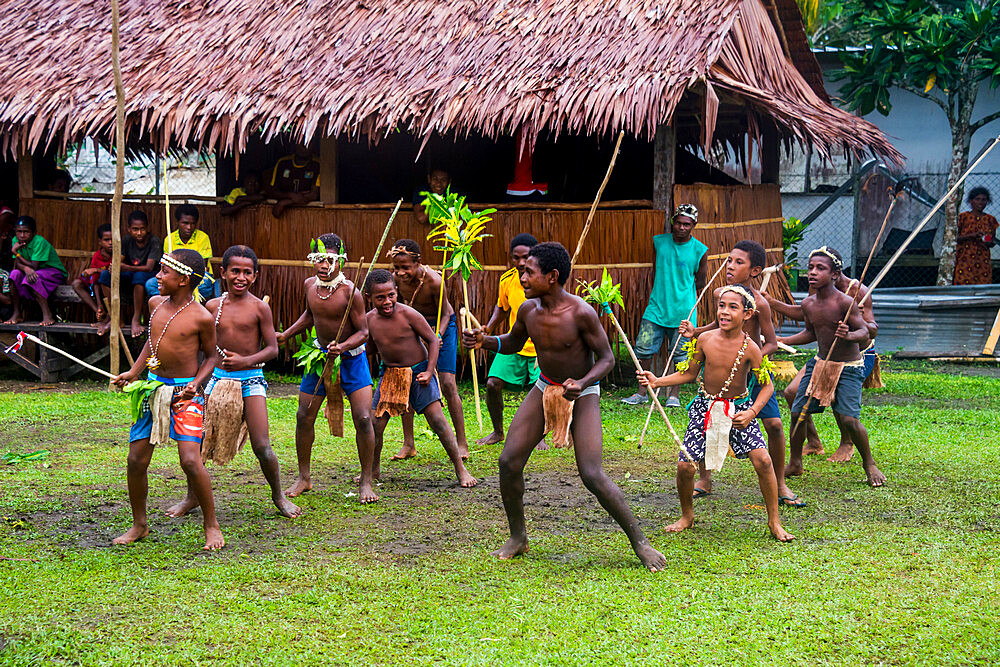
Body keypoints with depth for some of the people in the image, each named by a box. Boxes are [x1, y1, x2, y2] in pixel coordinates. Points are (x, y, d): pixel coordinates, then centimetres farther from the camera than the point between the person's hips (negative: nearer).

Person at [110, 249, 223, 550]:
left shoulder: (201, 317, -11)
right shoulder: (156, 303, 5)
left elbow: (211, 355, 1)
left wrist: (196, 382, -14)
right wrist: (133, 372, 13)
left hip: (184, 393, -6)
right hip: (152, 388, 6)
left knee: (190, 460, -16)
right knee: (136, 460, 4)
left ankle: (211, 525, 1)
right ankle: (139, 525, 22)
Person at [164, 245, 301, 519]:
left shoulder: (259, 308, -5)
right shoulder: (213, 306, 5)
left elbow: (272, 348, -5)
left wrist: (246, 360, -19)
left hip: (251, 380, -3)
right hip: (218, 377, 3)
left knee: (262, 447, -8)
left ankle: (278, 495, 14)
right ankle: (192, 497, 18)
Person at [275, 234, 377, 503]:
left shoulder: (349, 291, -21)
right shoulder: (310, 284, -3)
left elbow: (363, 331, -17)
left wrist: (342, 347, -33)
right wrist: (286, 335, 12)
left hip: (351, 357, -5)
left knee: (363, 419, -12)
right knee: (304, 417, 5)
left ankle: (366, 481, 3)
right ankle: (304, 478, 22)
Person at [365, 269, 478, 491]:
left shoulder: (408, 314, -18)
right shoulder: (369, 320, -5)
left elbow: (433, 340, -11)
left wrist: (429, 372, -16)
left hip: (418, 371, -4)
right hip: (389, 374, 4)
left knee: (437, 419, -11)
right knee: (374, 423, -1)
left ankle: (460, 469, -3)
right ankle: (374, 470, 21)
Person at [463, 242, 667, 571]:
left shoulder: (581, 313, -25)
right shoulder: (528, 310, -8)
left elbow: (607, 358, -16)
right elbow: (512, 344, 12)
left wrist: (581, 384, -33)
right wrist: (483, 341, -7)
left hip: (583, 394, -6)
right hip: (544, 389, 6)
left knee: (592, 476, -17)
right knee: (509, 461, -3)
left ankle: (640, 542, -2)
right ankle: (518, 537, 16)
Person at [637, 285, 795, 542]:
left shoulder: (750, 348, -14)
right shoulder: (705, 340, -7)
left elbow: (767, 385, -6)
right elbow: (690, 374, 7)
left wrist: (752, 412, -20)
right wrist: (656, 381, -2)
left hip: (739, 408, -2)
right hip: (705, 406, 2)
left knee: (762, 460, -17)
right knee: (685, 465, -7)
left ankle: (774, 521, 1)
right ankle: (687, 515, 21)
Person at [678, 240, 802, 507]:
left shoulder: (759, 303, -18)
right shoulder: (719, 294, -4)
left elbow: (771, 343, -13)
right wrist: (694, 333, 0)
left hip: (755, 368, -4)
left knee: (774, 424, -11)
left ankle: (780, 485, 7)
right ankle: (704, 480, 14)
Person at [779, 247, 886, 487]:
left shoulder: (844, 302, -20)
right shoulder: (808, 303, 0)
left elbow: (864, 331, -20)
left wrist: (849, 335, -41)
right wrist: (782, 341, 11)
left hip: (848, 368, -6)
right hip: (820, 364, 6)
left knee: (848, 419, -17)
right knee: (797, 412, 2)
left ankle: (869, 465, 7)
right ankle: (794, 464, 23)